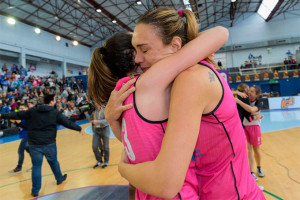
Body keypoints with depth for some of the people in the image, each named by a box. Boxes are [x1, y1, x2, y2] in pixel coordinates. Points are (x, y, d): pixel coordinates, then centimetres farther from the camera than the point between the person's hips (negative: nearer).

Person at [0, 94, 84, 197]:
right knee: (54, 162, 19)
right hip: (49, 143, -1)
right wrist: (79, 129, 7)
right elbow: (68, 123, -4)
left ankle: (35, 191, 16)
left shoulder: (32, 111, 1)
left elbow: (17, 115, 7)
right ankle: (59, 179, 40)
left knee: (36, 166, 8)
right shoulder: (55, 113, -5)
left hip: (34, 144, 1)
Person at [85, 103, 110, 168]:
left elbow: (107, 120, -20)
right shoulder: (93, 111, 5)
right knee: (94, 147, -1)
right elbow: (90, 119, 9)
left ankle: (106, 161, 27)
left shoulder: (105, 110, -12)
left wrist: (98, 121, -28)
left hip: (104, 129, -4)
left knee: (105, 147, 7)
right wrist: (86, 113, 0)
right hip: (96, 130, 5)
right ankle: (99, 161, 19)